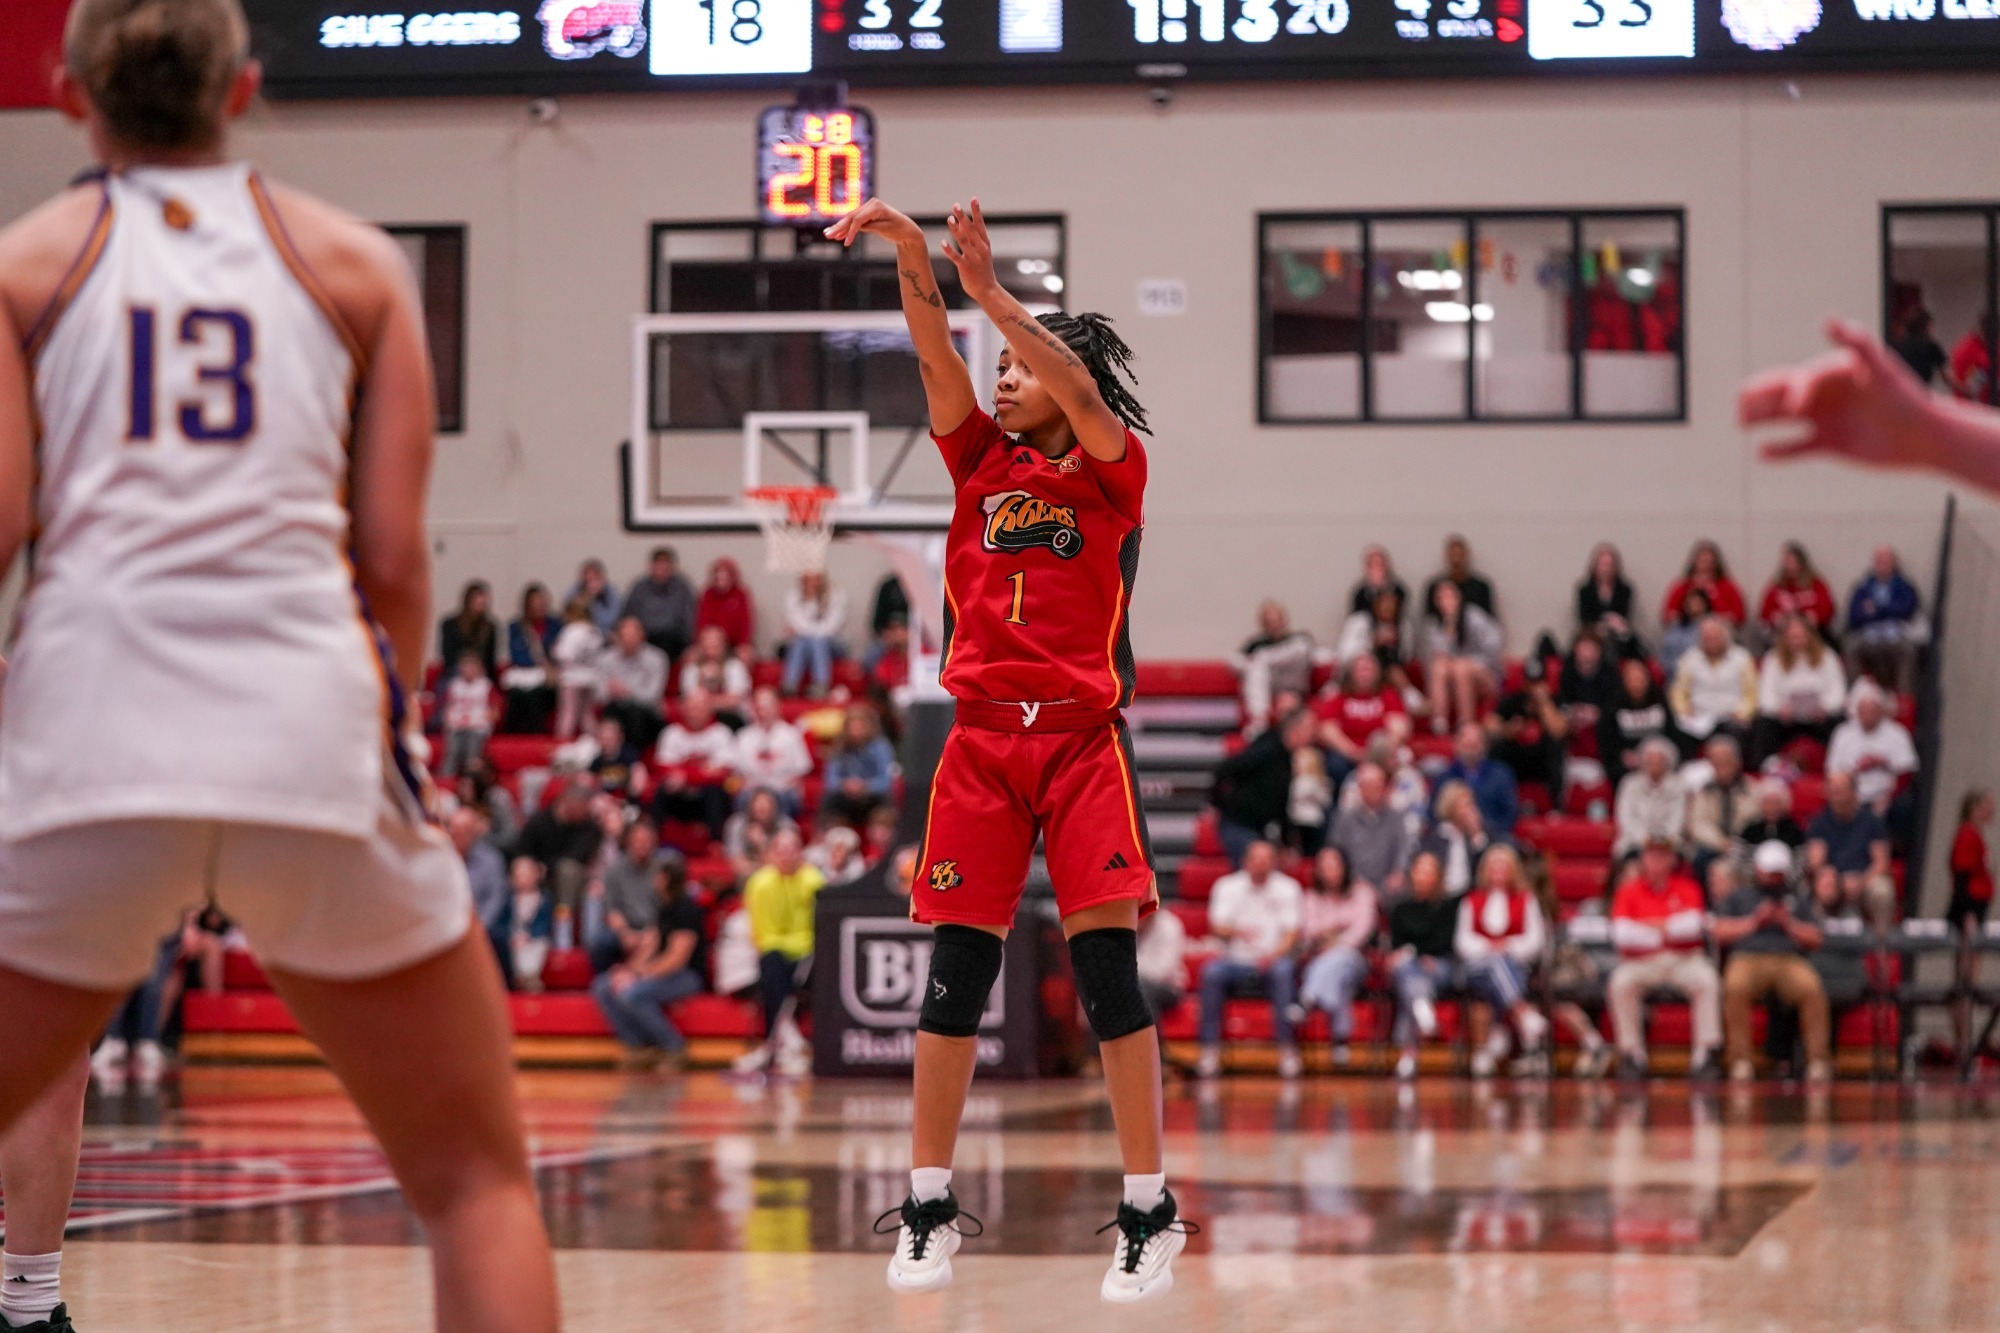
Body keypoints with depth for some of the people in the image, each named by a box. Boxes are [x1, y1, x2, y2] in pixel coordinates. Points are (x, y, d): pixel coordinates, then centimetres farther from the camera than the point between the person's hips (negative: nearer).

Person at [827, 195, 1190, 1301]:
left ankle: (1149, 1209, -1)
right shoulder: (982, 462, 14)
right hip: (982, 741, 3)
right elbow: (935, 354, 2)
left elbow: (1082, 392, -16)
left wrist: (989, 289, -23)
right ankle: (928, 1208, 7)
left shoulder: (1112, 474, 4)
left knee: (1109, 972, -7)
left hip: (1083, 742, -3)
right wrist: (907, 250, -13)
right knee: (955, 974, 1)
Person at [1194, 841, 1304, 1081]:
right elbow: (1217, 927, -4)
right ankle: (1210, 1051, -30)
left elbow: (1292, 932, 0)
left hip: (1272, 960, -1)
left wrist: (1275, 954, -20)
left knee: (1284, 970, -35)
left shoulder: (1287, 888, 9)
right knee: (1212, 972, -30)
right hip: (1235, 960, 1)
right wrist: (1236, 931, -27)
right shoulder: (1227, 886, 9)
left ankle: (1288, 1050, -35)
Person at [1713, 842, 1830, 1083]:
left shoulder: (1799, 899, 28)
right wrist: (1753, 922, 1)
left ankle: (1818, 1059, -27)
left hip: (1791, 959, 1)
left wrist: (1789, 924, 1)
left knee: (1812, 988, -35)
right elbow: (1721, 933, 12)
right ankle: (1741, 1060, -32)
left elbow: (1816, 939, 17)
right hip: (1748, 957, -1)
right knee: (1736, 987, -39)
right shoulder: (1737, 897, 26)